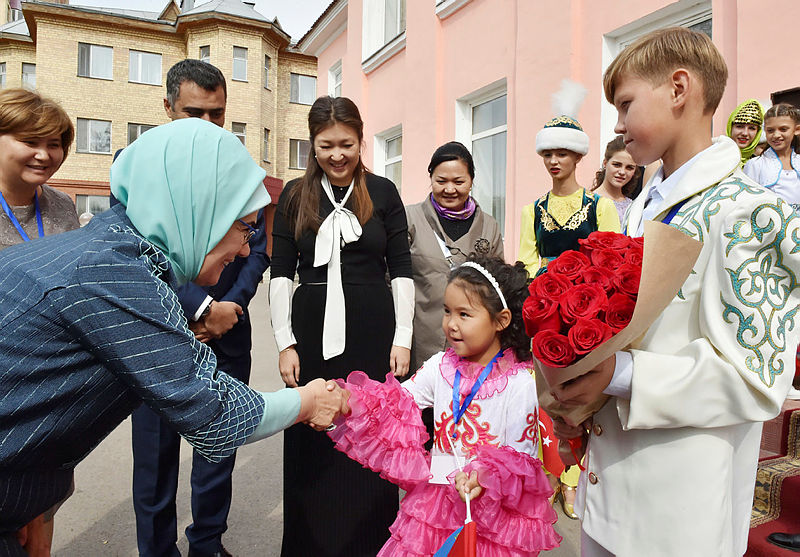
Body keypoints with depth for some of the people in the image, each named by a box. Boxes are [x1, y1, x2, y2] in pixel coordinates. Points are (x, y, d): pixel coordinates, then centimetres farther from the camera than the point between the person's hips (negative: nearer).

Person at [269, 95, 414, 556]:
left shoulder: (383, 192, 4)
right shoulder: (295, 195, 6)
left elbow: (402, 270, 3)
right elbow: (281, 273, 5)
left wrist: (402, 339, -4)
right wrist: (285, 343, -2)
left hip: (373, 333, -1)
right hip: (313, 332, 1)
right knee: (312, 445, 7)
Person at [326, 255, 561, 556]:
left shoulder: (521, 383, -15)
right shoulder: (441, 366, -2)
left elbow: (521, 455, -11)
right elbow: (394, 402, -2)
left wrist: (485, 478, -27)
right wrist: (346, 401, -18)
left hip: (494, 510, -3)